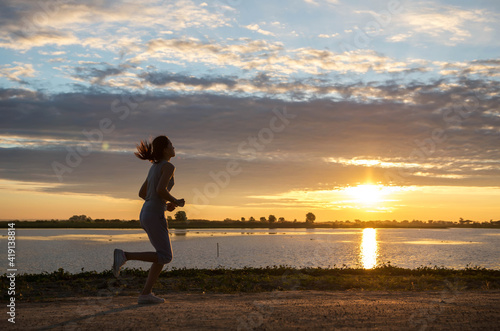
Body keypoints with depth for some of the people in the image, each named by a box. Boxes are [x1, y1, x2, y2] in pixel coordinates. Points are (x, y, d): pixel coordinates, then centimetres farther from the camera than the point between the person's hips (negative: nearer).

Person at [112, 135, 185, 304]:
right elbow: (160, 190, -24)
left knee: (164, 256, 10)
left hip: (146, 214, 9)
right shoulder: (168, 166, -10)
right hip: (154, 216, -9)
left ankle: (146, 294, 5)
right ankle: (124, 256, -12)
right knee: (165, 257, -4)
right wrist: (176, 202, -7)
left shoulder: (154, 167, 18)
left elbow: (142, 193, 21)